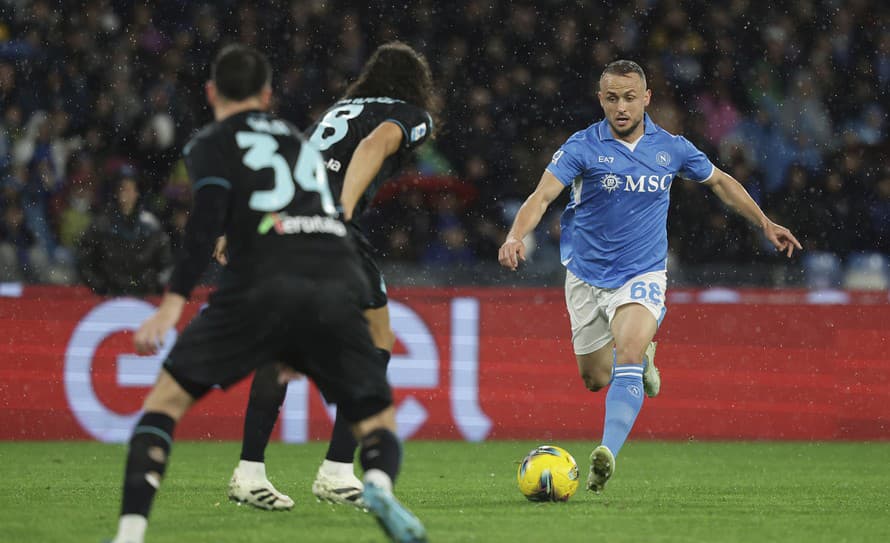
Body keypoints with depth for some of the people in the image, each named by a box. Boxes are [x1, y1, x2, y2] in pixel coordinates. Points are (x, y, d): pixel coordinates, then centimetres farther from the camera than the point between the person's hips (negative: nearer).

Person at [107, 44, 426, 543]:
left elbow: (208, 221, -5)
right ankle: (380, 484, -23)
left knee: (166, 400, 9)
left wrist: (172, 304, -11)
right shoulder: (301, 142, 31)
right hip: (339, 289, 3)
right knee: (379, 425, 13)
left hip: (264, 287, -3)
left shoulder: (212, 143, 13)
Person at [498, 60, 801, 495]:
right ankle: (641, 354, 47)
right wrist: (516, 236, -40)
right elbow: (542, 195, -21)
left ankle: (607, 454, -38)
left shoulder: (671, 148, -2)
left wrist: (765, 224, 20)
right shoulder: (583, 147, -10)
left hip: (642, 275, -1)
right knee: (595, 379, 12)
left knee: (627, 359, -27)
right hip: (587, 276, 1)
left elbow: (720, 182, 17)